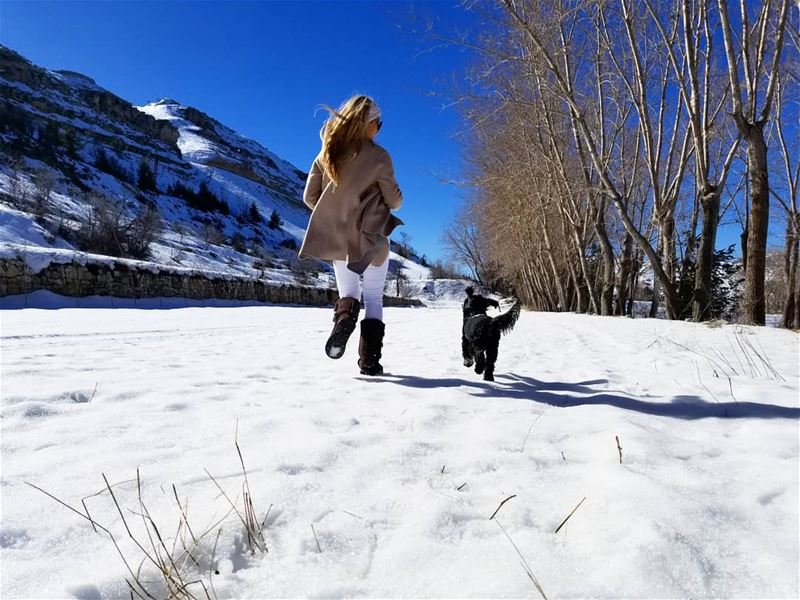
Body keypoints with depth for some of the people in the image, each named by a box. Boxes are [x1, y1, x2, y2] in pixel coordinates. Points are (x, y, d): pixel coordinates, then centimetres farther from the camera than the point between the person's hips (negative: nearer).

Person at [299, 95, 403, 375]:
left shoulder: (327, 153, 0)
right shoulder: (378, 156, -11)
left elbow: (310, 196, 2)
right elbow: (394, 200, -4)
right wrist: (395, 197, 19)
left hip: (336, 238, 3)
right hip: (371, 238, -3)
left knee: (348, 294, 18)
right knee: (374, 299, 12)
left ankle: (344, 317, -17)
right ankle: (370, 360, 6)